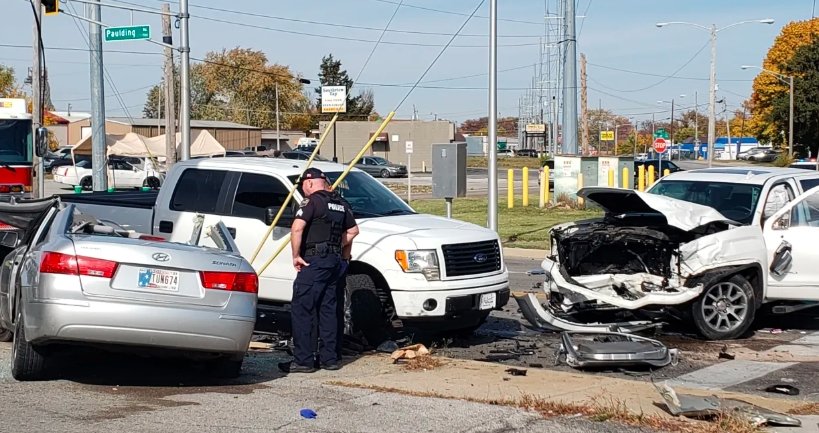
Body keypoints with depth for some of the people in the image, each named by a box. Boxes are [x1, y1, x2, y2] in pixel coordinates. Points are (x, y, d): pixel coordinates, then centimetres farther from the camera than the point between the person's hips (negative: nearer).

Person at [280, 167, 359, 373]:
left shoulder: (312, 201, -10)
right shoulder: (341, 204, 15)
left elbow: (297, 228, -21)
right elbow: (353, 231, 26)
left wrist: (296, 255, -13)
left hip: (314, 261, -8)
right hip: (335, 261, 8)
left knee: (301, 310, -5)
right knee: (328, 310, 13)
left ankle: (303, 360, -7)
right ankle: (329, 358, 15)